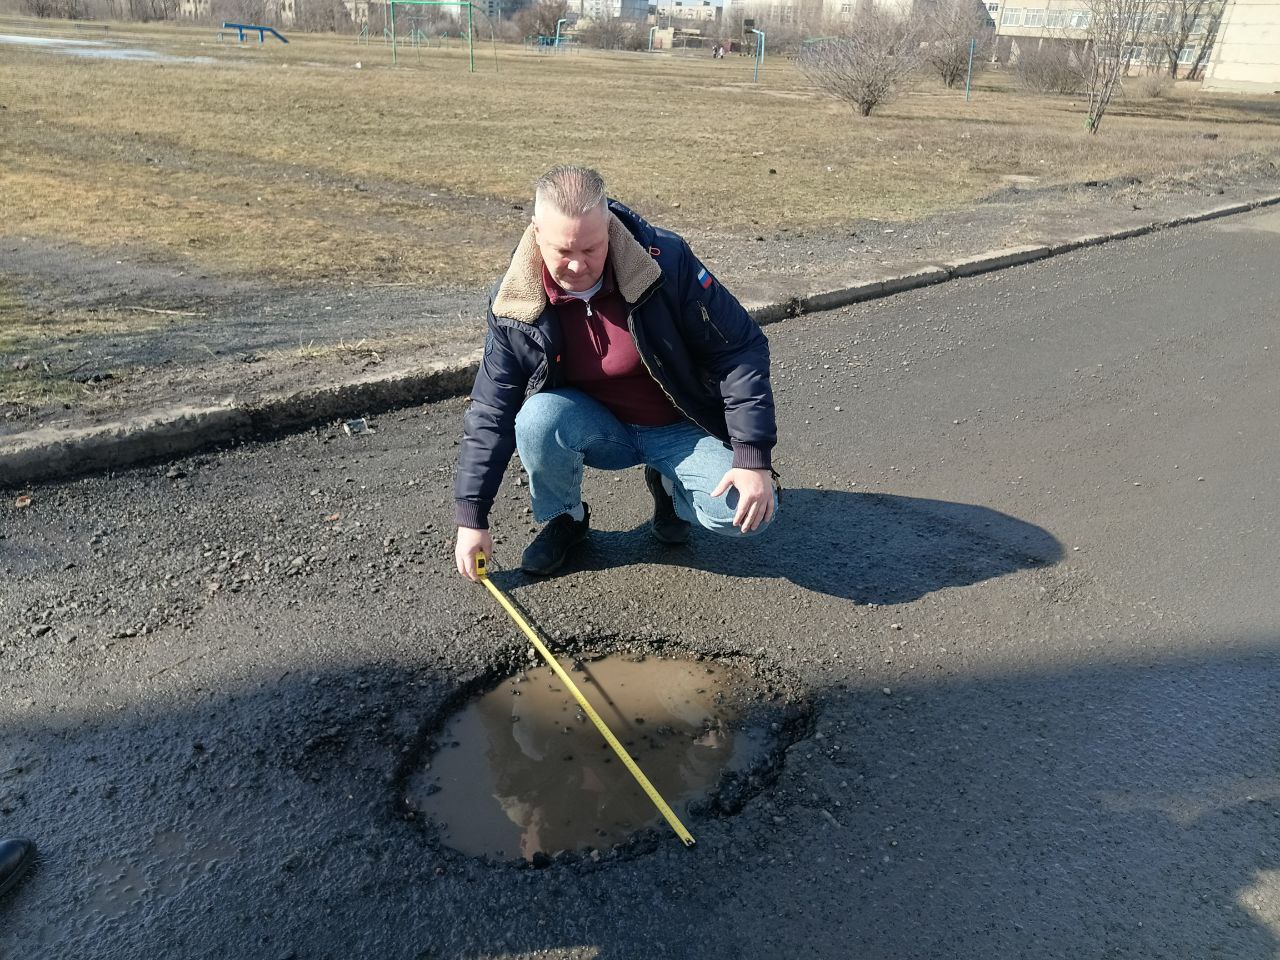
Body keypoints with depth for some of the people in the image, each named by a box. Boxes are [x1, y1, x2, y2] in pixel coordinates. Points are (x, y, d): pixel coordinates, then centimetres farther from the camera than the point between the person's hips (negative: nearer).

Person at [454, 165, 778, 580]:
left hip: (681, 429, -1)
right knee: (539, 418, -32)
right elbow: (490, 413, -7)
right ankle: (565, 519, 0)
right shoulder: (516, 302, -14)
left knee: (745, 513, -25)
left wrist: (753, 457, -21)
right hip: (598, 430, 2)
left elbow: (742, 349, -16)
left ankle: (669, 486, 10)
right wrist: (472, 516, -8)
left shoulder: (665, 261, -22)